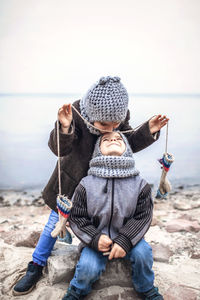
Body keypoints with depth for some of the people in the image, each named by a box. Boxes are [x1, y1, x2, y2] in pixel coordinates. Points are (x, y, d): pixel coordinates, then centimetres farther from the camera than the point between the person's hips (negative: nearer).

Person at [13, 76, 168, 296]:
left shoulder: (122, 116, -19)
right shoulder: (77, 113, -31)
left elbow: (129, 144, -6)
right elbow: (60, 149, -32)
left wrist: (148, 131, -22)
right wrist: (64, 128, -53)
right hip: (73, 177, -2)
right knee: (57, 220, 9)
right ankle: (36, 266, 28)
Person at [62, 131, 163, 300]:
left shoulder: (140, 184, -9)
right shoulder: (86, 185, -11)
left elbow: (143, 217, -6)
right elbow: (77, 217, -5)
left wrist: (125, 241, -18)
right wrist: (94, 239, -19)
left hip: (127, 237, 1)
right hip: (97, 239, 0)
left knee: (142, 253, -24)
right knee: (88, 268, -23)